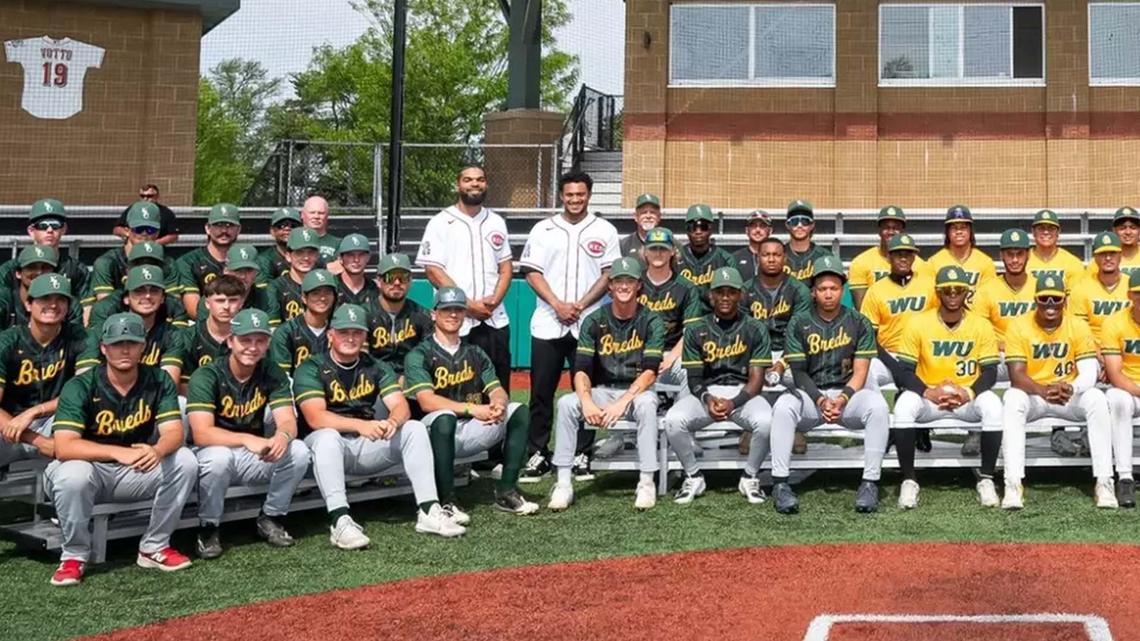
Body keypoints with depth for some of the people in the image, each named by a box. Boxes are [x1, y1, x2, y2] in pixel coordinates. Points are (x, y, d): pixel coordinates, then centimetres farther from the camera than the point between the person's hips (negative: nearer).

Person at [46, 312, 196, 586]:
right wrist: (119, 453, -41)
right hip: (90, 469, -3)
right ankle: (74, 556, -11)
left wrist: (157, 451, -40)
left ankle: (154, 548, -6)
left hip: (137, 473, 3)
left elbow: (174, 432, -15)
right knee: (73, 474, -36)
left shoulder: (158, 381, -6)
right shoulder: (80, 387, -16)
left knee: (185, 461, -20)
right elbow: (63, 447, -28)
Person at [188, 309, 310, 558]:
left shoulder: (273, 374, -4)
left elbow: (288, 422, -13)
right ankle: (208, 528, -13)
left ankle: (270, 518, -1)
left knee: (299, 451, -22)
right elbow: (202, 434, -27)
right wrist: (247, 439, -42)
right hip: (215, 452, -3)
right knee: (219, 457, -37)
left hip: (256, 457, 4)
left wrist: (282, 436, -38)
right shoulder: (206, 376, -17)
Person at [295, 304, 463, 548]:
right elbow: (315, 417, -20)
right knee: (327, 437, -36)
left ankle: (428, 512, -22)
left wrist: (392, 422, -30)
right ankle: (340, 521, -46)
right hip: (331, 445, -4)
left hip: (369, 446, 4)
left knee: (415, 429, -15)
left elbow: (401, 405, -4)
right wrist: (360, 425, -34)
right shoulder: (312, 368, -4)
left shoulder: (377, 368, 10)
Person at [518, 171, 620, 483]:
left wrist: (580, 305, -11)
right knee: (541, 392, 1)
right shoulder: (543, 230, 9)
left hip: (588, 324, -1)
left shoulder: (605, 231, 7)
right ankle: (539, 455, 9)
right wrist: (558, 305, -10)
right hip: (547, 324, 1)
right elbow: (532, 272, 3)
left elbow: (609, 275, 2)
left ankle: (582, 455, 11)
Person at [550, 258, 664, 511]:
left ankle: (647, 483, -30)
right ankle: (564, 484, -24)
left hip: (637, 391, -2)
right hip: (601, 391, 2)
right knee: (566, 403, -25)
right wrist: (587, 401, -27)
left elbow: (650, 371, -14)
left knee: (646, 403, -36)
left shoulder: (651, 322, -4)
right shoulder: (595, 321, 1)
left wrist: (623, 402, -28)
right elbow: (581, 369, -7)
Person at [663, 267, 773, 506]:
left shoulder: (755, 329, 1)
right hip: (706, 392, 1)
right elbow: (694, 378, 3)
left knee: (766, 421, -34)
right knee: (673, 420, -29)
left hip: (743, 393, -1)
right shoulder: (696, 330, 5)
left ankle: (750, 477, -6)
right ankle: (693, 477, -4)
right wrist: (707, 398, -20)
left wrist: (734, 403, -22)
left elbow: (757, 379, -4)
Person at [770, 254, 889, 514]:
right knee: (783, 406, -33)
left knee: (877, 405, -32)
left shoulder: (859, 323, 4)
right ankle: (780, 484, -29)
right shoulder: (799, 324, 4)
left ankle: (870, 483, -26)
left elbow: (860, 373, -3)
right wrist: (821, 400, -20)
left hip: (848, 393, 0)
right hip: (810, 394, 0)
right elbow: (799, 373, -3)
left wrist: (842, 399, -21)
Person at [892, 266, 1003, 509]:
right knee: (904, 405, -33)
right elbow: (905, 371, -8)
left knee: (992, 405, -31)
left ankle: (986, 479, -17)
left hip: (968, 398, 1)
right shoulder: (918, 323, -6)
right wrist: (929, 393, -25)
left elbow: (989, 371, -3)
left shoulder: (981, 326, -2)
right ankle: (909, 481, -22)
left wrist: (968, 393, -22)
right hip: (927, 397, -1)